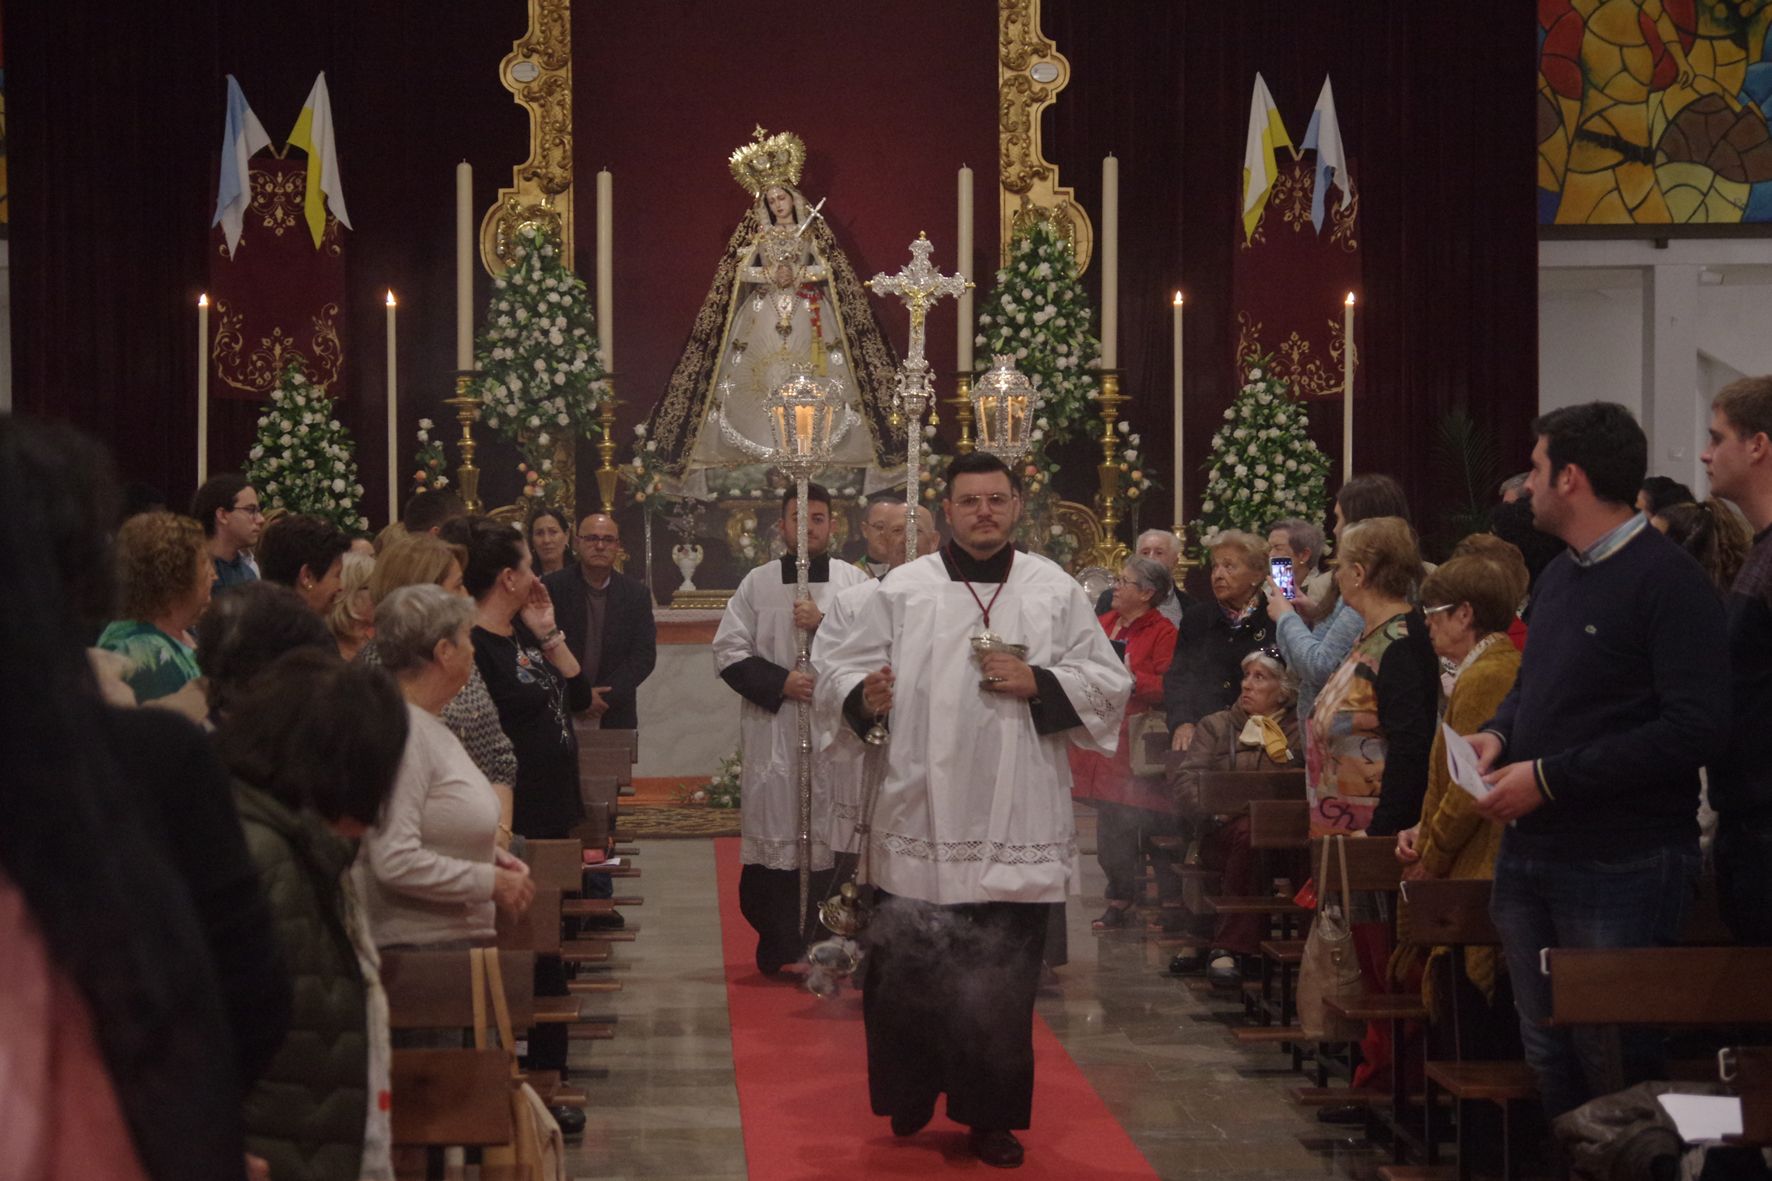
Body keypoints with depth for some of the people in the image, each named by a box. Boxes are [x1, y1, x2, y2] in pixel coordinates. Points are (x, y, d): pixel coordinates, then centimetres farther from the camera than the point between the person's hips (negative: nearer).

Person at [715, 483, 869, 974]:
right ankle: (779, 947, 5)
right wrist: (779, 683, -9)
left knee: (832, 836, -1)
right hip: (773, 732, 0)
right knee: (775, 834, -3)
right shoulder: (757, 584, 8)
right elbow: (728, 652, 3)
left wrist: (825, 624, -15)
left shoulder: (855, 582, 6)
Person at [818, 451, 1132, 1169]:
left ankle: (991, 1116, 16)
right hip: (922, 817, 0)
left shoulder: (1057, 592, 6)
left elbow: (1110, 683, 5)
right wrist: (866, 696, -17)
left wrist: (1036, 683, -10)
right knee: (909, 968, 3)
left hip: (1016, 825, 0)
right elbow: (842, 669, 5)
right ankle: (910, 1098, 24)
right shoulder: (904, 589, 4)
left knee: (1003, 977, 3)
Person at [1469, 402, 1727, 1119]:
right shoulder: (1557, 576, 14)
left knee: (1616, 1065, -2)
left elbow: (1697, 729, -22)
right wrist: (1497, 735, 2)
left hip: (1622, 867, -8)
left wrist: (1549, 778, -20)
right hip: (1530, 857, 9)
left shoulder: (1668, 581, -14)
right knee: (1549, 1058, 15)